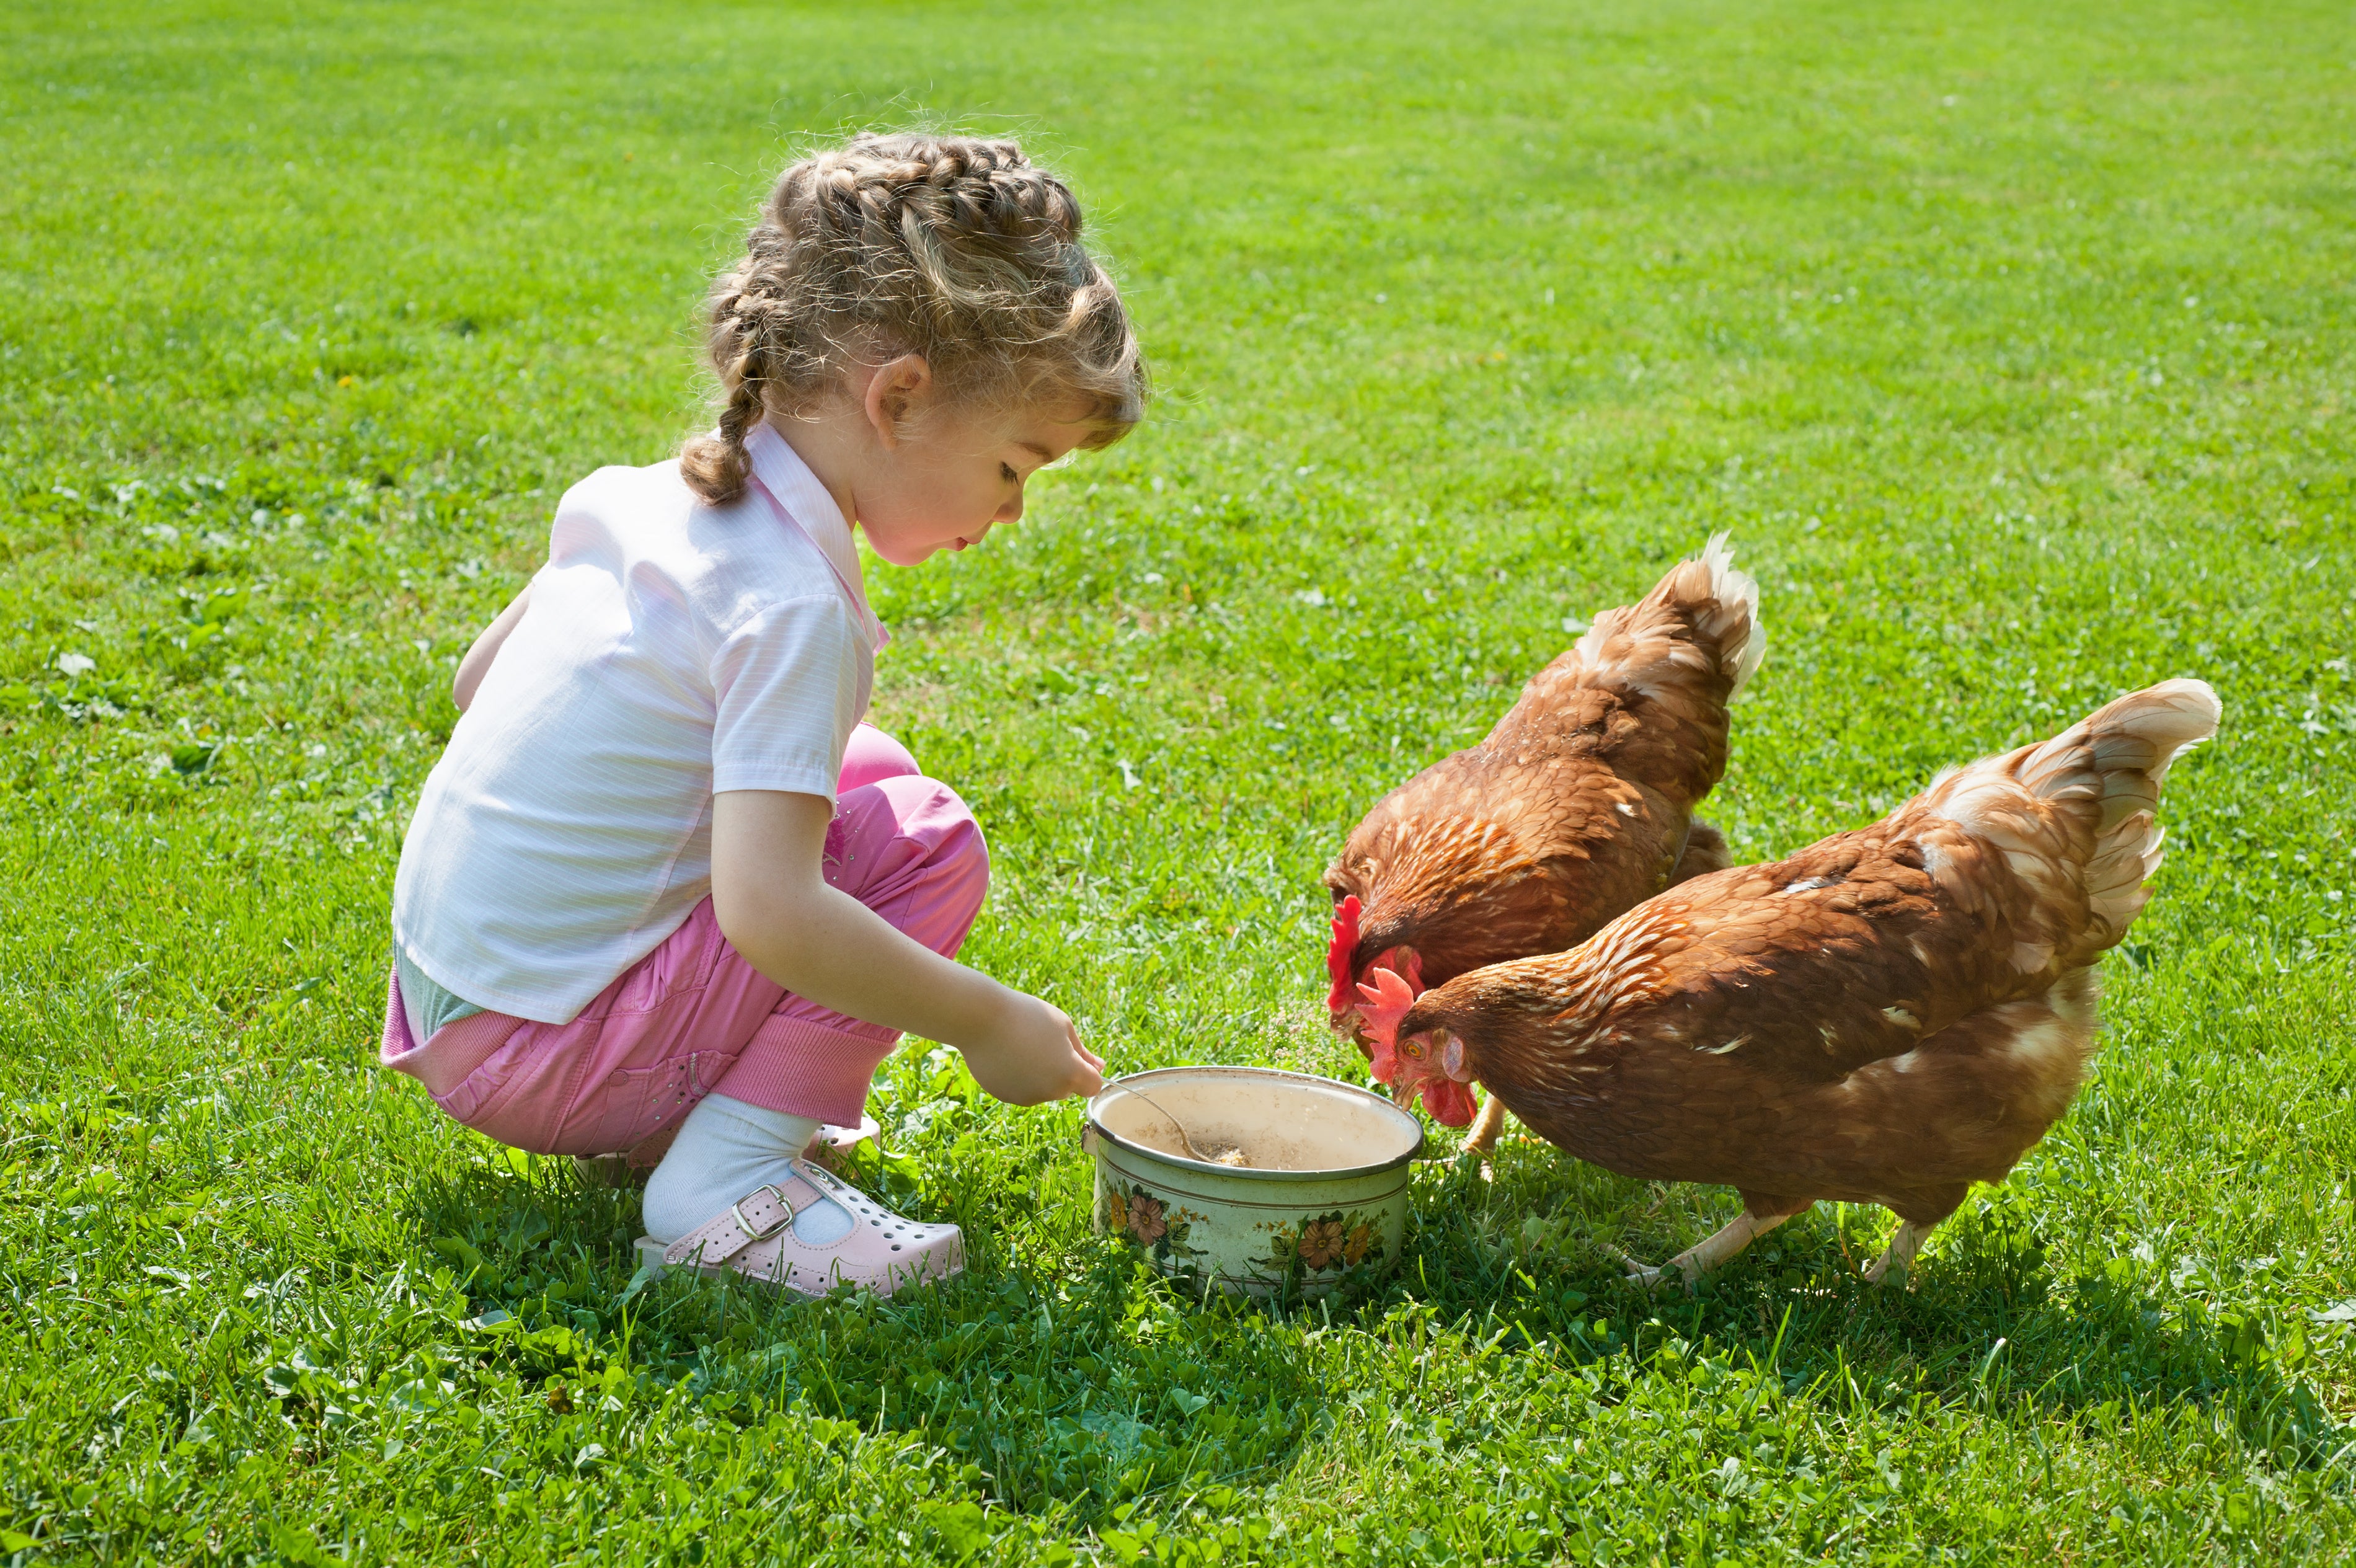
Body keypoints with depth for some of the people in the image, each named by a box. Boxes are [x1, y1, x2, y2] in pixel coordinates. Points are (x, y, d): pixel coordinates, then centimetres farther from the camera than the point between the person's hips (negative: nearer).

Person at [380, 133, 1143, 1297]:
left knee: (865, 766, 16)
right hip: (536, 1060, -9)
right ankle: (728, 1181, -11)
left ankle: (677, 1111, 13)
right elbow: (768, 915, -30)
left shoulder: (643, 497, 4)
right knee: (926, 844, -11)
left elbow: (475, 682, 17)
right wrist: (988, 1023, -19)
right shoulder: (795, 606, -22)